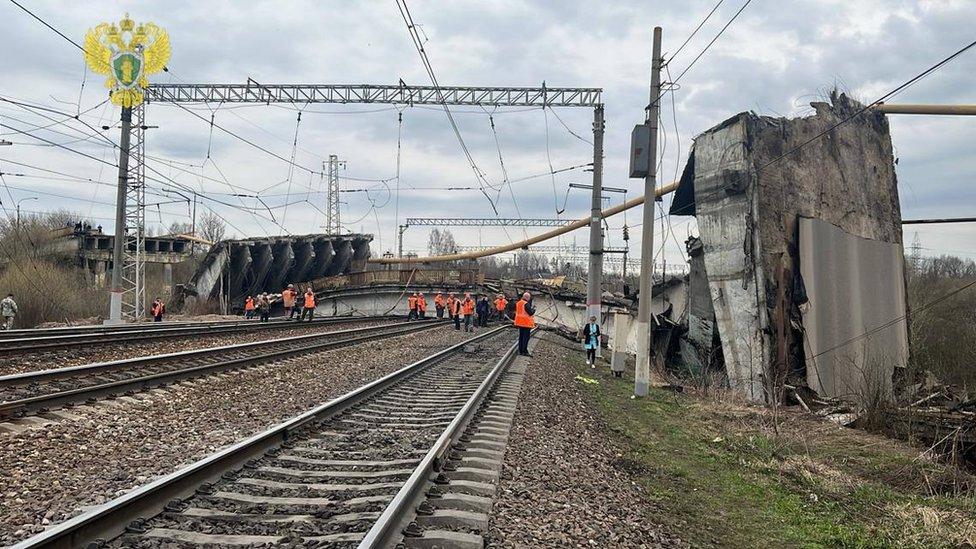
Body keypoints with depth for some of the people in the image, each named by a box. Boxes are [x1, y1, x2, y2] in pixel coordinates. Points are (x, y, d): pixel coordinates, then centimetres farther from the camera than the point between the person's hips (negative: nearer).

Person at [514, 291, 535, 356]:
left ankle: (520, 350, 18)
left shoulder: (518, 303, 9)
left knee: (521, 336, 14)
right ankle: (525, 351, -7)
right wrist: (534, 309, -1)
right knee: (526, 337, -5)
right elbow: (530, 313, -21)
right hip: (526, 323, -9)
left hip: (520, 322, 9)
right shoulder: (526, 304, -18)